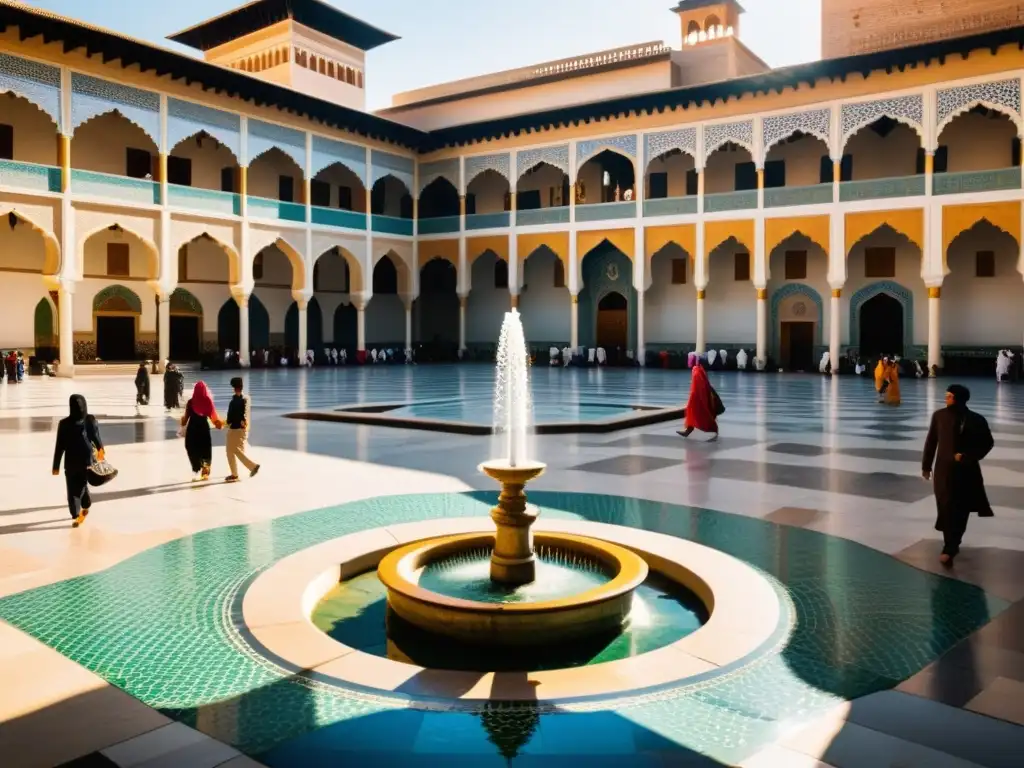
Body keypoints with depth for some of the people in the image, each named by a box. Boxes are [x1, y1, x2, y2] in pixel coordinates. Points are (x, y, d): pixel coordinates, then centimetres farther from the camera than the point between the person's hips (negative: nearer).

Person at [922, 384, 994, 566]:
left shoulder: (976, 420, -10)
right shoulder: (939, 415, -4)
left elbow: (987, 443, 0)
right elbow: (931, 441, 4)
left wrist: (967, 457, -13)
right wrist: (926, 465, 7)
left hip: (966, 471, -1)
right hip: (943, 470, 1)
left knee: (961, 510, 6)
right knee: (946, 509, 0)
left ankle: (950, 547, 19)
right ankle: (951, 546, 12)